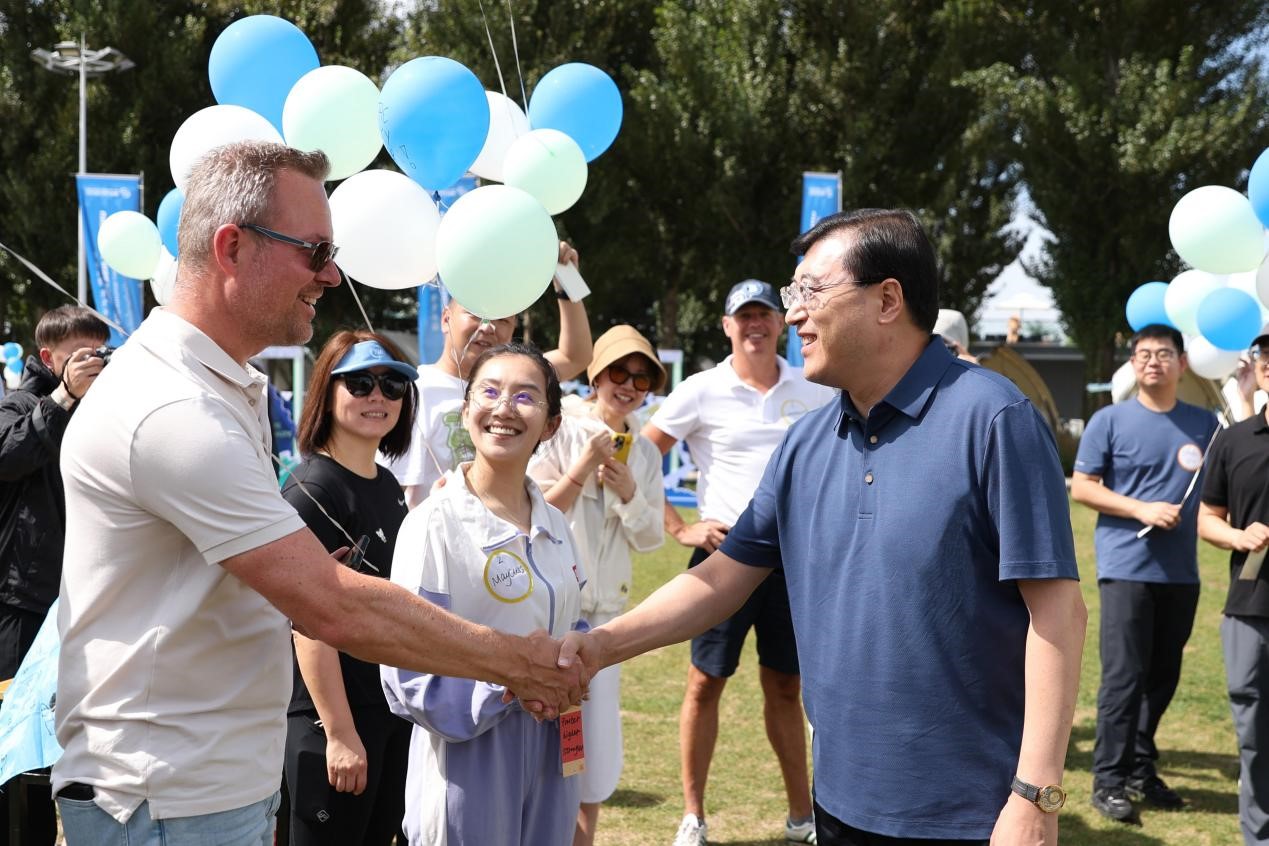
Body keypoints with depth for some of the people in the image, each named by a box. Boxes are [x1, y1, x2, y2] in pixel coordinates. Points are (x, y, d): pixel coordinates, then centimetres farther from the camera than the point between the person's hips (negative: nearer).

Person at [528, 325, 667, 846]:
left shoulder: (643, 453, 7)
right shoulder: (559, 431, -9)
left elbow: (650, 539, 6)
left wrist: (628, 492, -12)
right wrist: (583, 467, -22)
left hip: (604, 610, 5)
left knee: (595, 740, 9)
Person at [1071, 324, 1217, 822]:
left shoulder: (1205, 424, 8)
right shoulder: (1110, 421, -2)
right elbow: (1081, 487, -4)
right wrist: (1141, 509, -14)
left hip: (1181, 571, 4)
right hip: (1127, 567, -4)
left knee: (1163, 675, 10)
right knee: (1124, 675, -6)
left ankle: (1141, 770, 23)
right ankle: (1108, 779, 0)